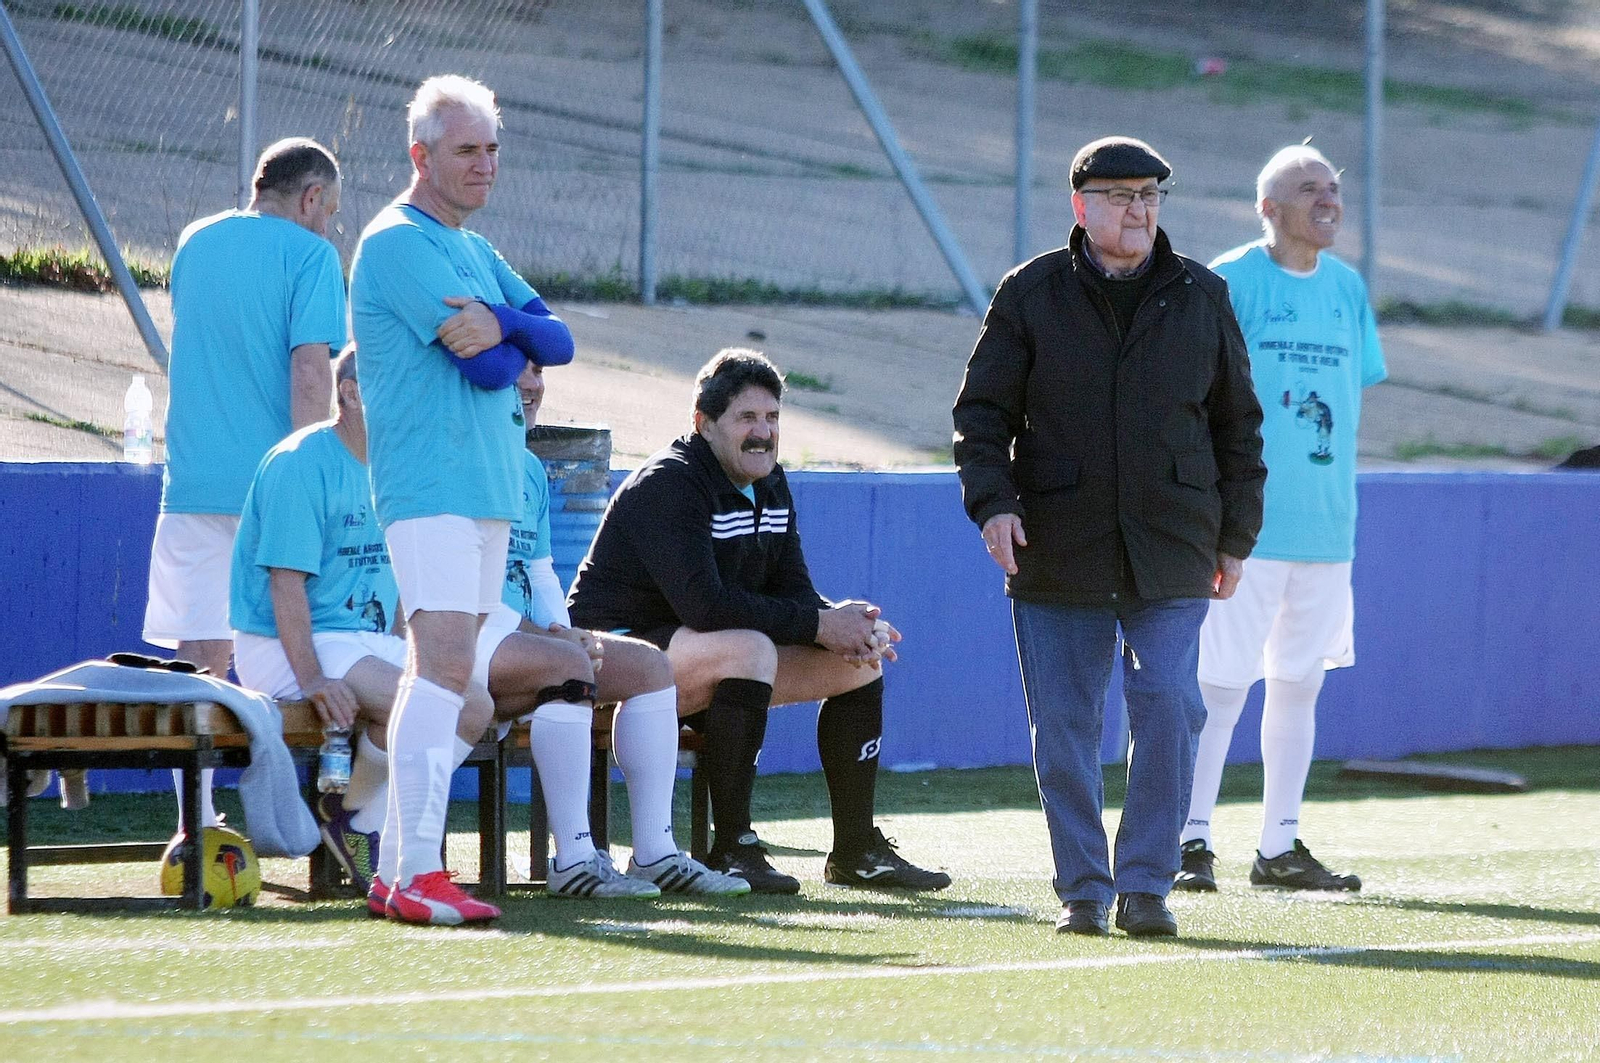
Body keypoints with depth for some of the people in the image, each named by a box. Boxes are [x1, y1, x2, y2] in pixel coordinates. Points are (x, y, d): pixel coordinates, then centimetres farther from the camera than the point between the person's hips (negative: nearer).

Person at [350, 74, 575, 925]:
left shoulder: (475, 251, 21)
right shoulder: (399, 243, -9)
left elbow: (557, 343, 10)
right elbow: (486, 363, -16)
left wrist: (504, 328, -9)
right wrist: (522, 339, 4)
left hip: (489, 488, 10)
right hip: (430, 489, -10)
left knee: (437, 675, 8)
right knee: (444, 663, -19)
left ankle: (399, 866, 11)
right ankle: (416, 875, -24)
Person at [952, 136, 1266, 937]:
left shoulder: (1202, 299, 9)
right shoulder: (1030, 296, 3)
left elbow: (1238, 424, 14)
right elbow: (983, 410, 4)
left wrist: (1234, 537, 11)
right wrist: (992, 501, -12)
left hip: (1171, 555, 1)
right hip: (1059, 554, -1)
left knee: (1168, 712, -9)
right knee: (1065, 728, 1)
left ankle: (1146, 884, 1)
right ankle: (1083, 890, 11)